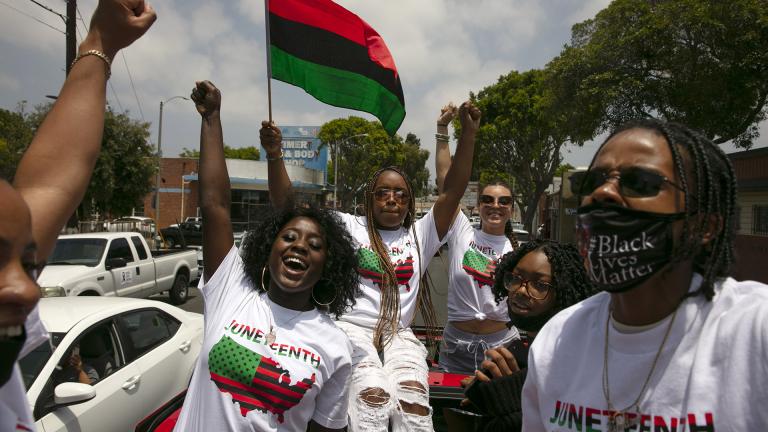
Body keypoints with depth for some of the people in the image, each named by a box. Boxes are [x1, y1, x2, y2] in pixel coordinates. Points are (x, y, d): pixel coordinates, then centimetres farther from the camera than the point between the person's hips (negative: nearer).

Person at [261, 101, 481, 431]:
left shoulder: (420, 234, 14)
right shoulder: (348, 228, 8)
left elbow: (453, 190, 3)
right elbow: (286, 205, 1)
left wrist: (468, 133, -6)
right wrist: (274, 155, -14)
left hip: (398, 334, 3)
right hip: (350, 327, -2)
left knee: (414, 399, -26)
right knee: (374, 397, -31)